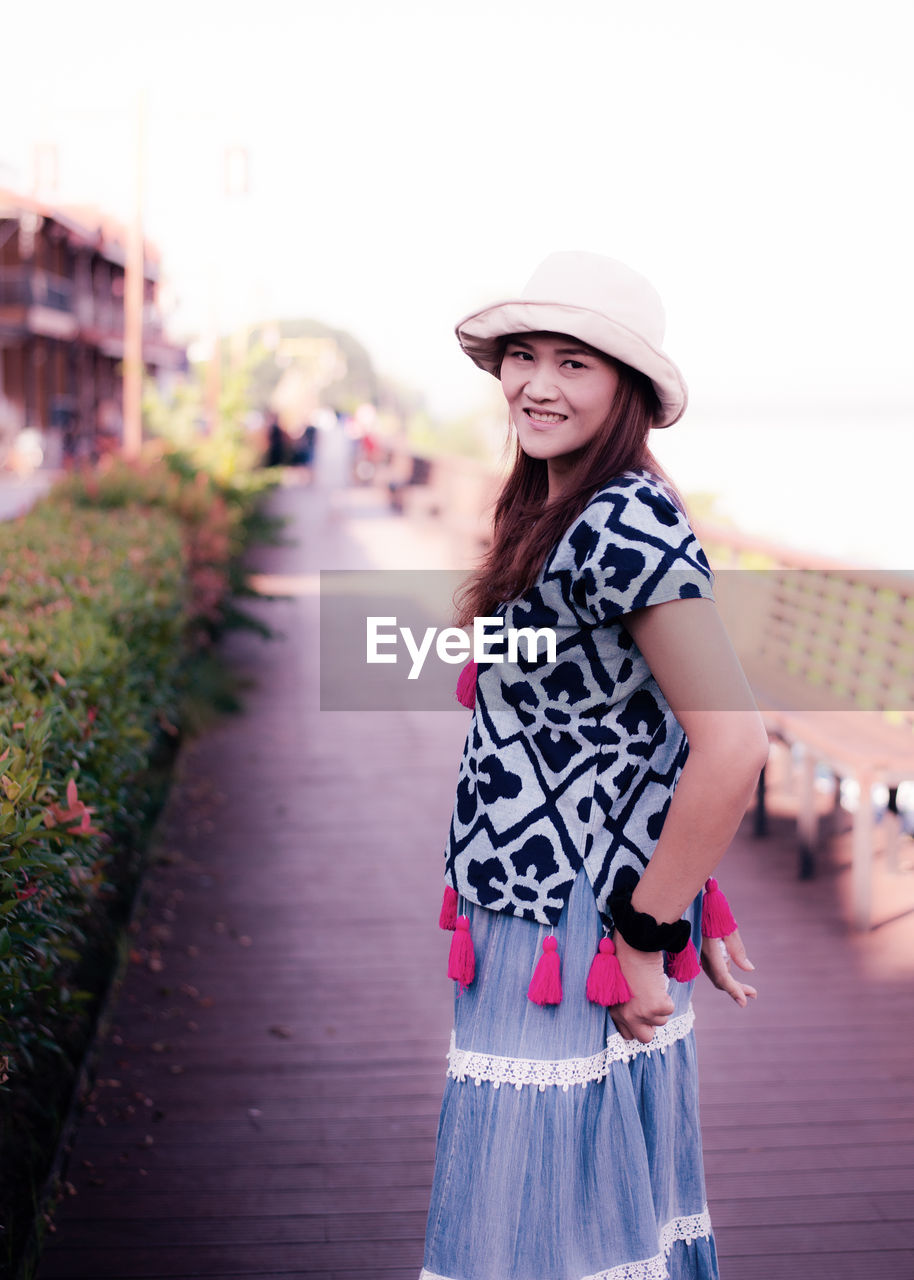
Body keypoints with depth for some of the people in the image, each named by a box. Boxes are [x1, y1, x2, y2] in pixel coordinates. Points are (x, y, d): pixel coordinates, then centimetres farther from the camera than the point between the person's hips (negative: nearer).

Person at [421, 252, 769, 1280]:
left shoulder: (622, 528, -20)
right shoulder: (555, 517, 10)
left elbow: (732, 748, -25)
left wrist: (647, 939, -17)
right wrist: (690, 904, 16)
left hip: (573, 947, -9)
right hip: (538, 925, 9)